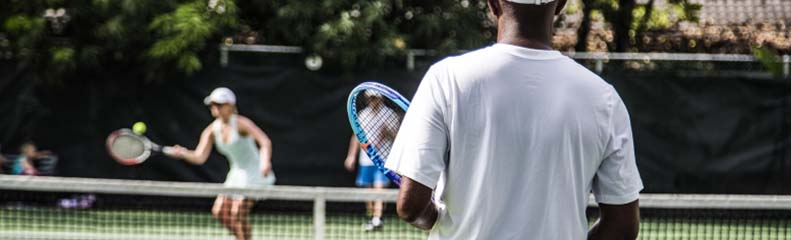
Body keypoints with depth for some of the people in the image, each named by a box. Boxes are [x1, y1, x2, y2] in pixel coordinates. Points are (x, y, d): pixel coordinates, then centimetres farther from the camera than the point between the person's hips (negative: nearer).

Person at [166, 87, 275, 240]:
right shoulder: (212, 130, 1)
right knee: (220, 212, 2)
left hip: (254, 173, -7)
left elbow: (265, 142, -28)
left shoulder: (241, 123, -17)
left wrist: (265, 161, -47)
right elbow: (200, 157, -7)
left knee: (237, 213, -17)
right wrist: (182, 153, -28)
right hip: (237, 174, 7)